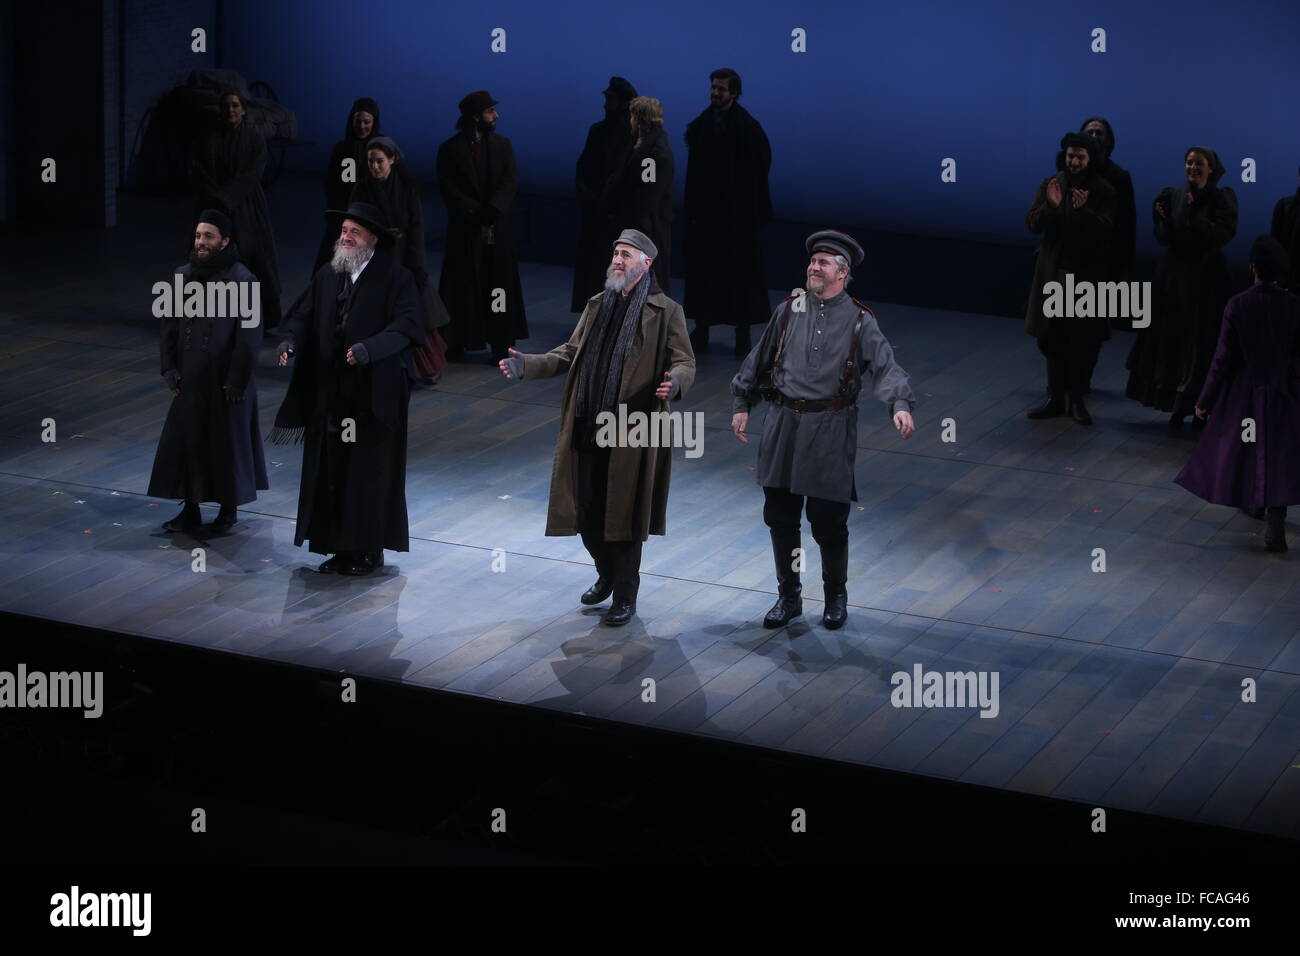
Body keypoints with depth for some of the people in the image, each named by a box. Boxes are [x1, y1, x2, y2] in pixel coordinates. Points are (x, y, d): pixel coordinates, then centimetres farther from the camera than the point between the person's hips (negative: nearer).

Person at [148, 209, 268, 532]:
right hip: (190, 379, 5)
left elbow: (249, 334, -12)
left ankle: (229, 508, 22)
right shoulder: (183, 276, 4)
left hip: (225, 381, -5)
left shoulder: (241, 279, -11)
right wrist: (169, 367, 4)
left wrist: (237, 380, -13)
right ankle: (191, 509, 18)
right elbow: (170, 324, 11)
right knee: (185, 440, 7)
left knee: (228, 442, 6)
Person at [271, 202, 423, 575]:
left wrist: (369, 348, -31)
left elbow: (406, 324, -16)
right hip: (329, 394, 5)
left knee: (370, 472, 2)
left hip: (373, 397, -5)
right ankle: (341, 547, 16)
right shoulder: (327, 275, 10)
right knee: (331, 471, 7)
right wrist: (291, 341, -13)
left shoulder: (395, 277, -6)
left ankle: (370, 549, 12)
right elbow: (304, 314, 9)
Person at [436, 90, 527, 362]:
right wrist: (475, 211, -16)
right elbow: (448, 188, -6)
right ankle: (457, 345, 10)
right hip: (464, 230, -2)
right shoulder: (450, 149, -1)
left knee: (499, 286, 1)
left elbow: (508, 183, -1)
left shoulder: (502, 145, 8)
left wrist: (491, 210, -17)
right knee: (463, 288, 2)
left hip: (498, 229, 2)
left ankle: (501, 344, 5)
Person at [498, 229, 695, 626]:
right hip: (587, 429, 6)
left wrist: (675, 382, -29)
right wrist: (525, 365, 3)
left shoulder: (666, 312, -3)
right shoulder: (597, 306, 15)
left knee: (624, 515, 1)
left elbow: (684, 362, -6)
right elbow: (569, 354, 17)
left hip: (632, 433, -6)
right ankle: (607, 575, 35)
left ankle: (625, 597, 15)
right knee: (585, 511, 11)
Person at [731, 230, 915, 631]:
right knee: (780, 518, 7)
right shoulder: (788, 311, 8)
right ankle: (788, 597, 22)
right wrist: (741, 405, 16)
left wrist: (900, 405, -29)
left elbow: (886, 367, -12)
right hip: (784, 425, 3)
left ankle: (836, 598, 21)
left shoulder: (859, 321, -1)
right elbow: (758, 361, 17)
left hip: (831, 432, -3)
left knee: (829, 523, 0)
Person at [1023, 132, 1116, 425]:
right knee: (1051, 339, 4)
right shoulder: (1049, 185, 3)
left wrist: (1085, 211, -33)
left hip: (1087, 274, -2)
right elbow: (1032, 223, -5)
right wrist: (1050, 206, -24)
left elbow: (1105, 230, -16)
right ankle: (1056, 398, 13)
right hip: (1052, 272, 2)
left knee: (1084, 342, -1)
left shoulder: (1103, 191, -4)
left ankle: (1076, 399, 10)